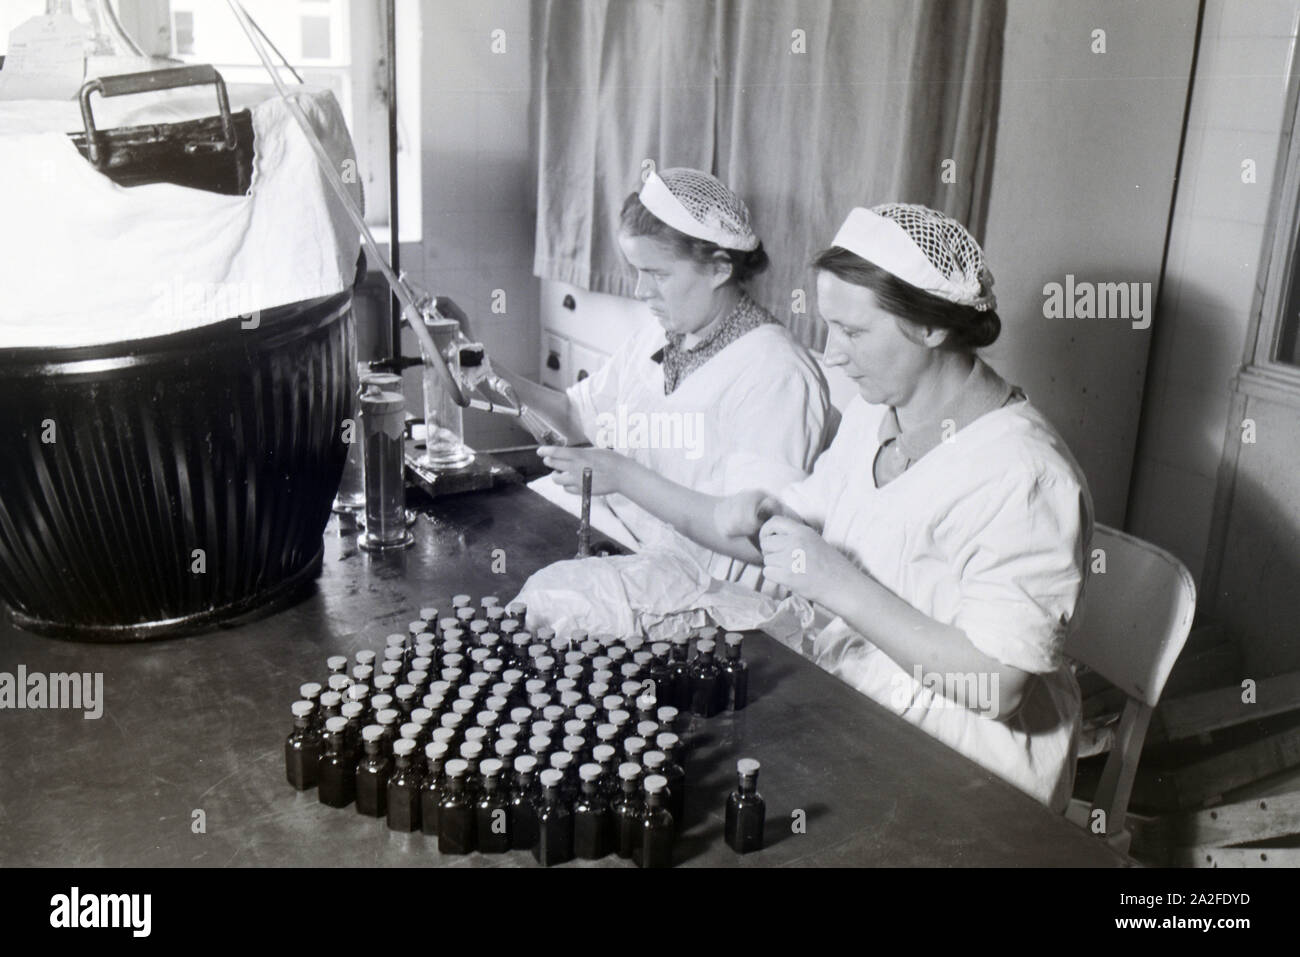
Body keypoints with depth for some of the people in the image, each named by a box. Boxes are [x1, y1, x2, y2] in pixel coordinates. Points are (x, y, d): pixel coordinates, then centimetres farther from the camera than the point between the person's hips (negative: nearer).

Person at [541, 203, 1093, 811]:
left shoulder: (1021, 477, -23)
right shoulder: (877, 411, 4)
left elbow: (995, 685, -25)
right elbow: (800, 521, 9)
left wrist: (841, 586, -27)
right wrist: (620, 478, 1)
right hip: (839, 691, 7)